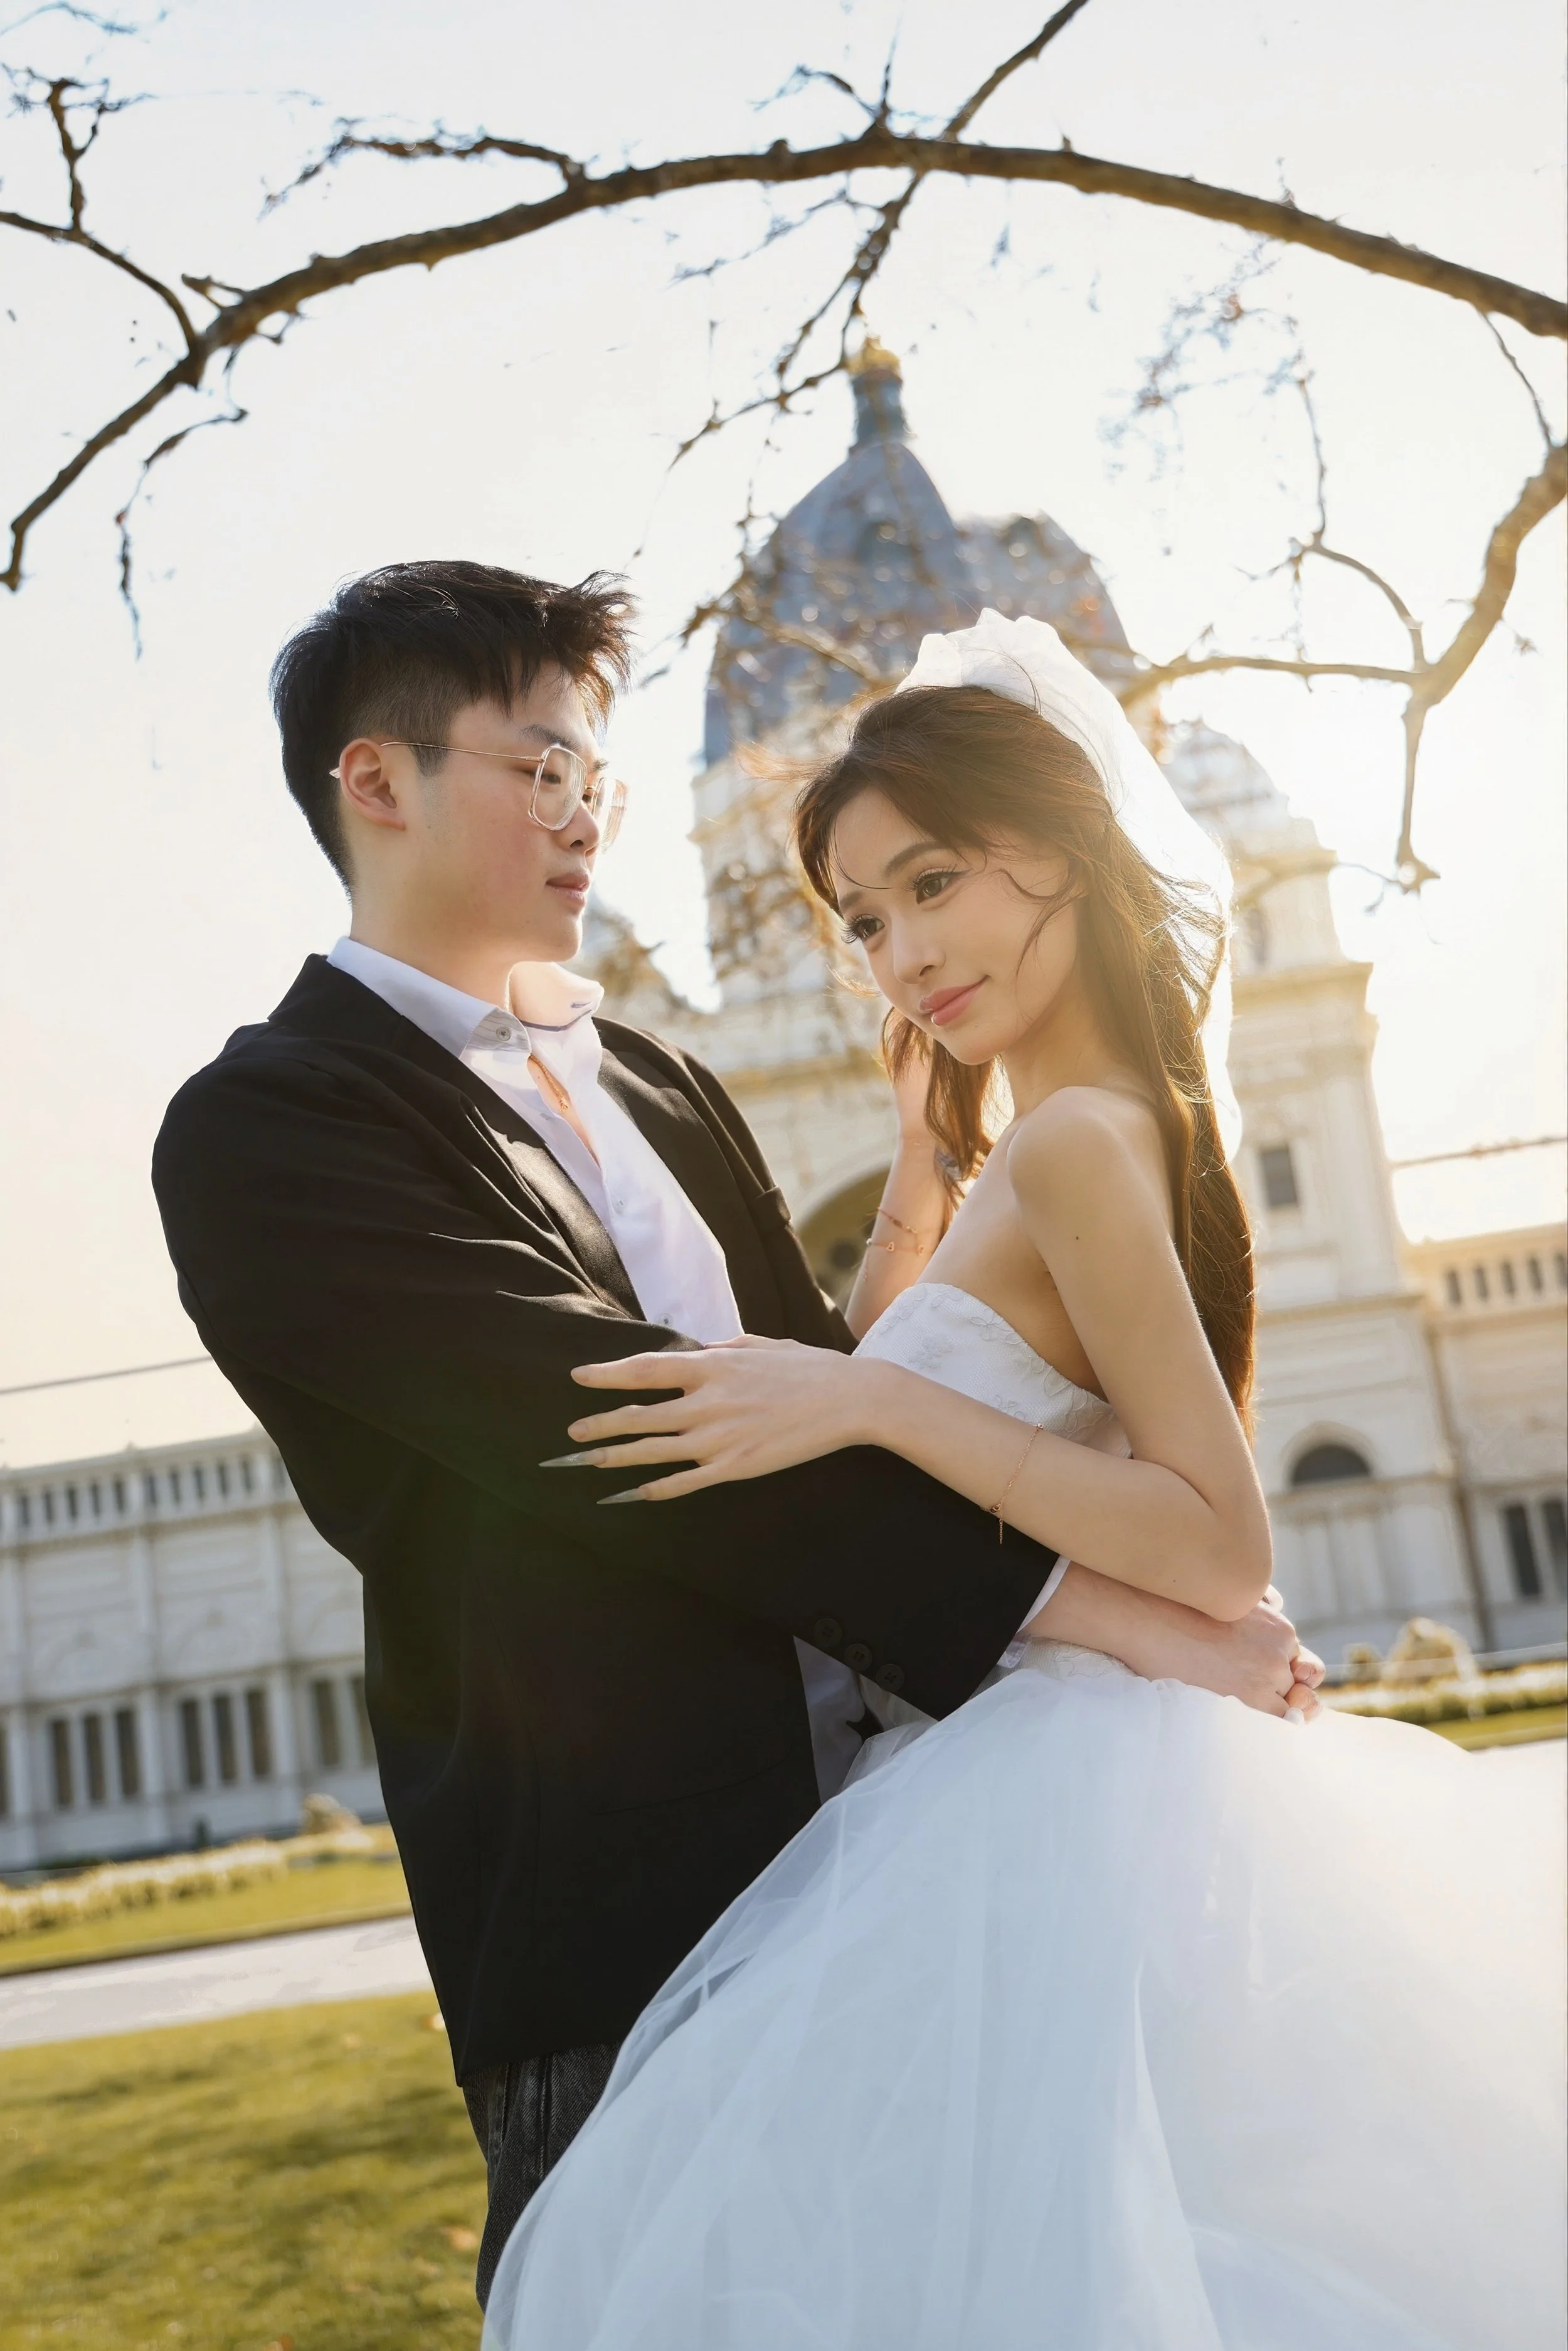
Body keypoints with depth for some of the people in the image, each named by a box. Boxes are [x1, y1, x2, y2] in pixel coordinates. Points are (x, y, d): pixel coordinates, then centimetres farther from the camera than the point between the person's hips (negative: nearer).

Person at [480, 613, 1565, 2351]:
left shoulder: (1080, 1137, -16)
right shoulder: (1043, 1141, 12)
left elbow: (1224, 1550, -21)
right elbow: (878, 1349, 21)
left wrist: (875, 1406, -23)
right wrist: (928, 1137, 10)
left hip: (1046, 1800, -10)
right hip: (999, 1767, 10)